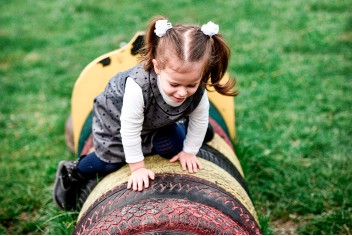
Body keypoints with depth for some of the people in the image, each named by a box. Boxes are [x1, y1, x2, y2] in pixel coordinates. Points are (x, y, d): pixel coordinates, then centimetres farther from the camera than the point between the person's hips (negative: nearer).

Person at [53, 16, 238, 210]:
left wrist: (189, 151, -3)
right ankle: (71, 172, 29)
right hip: (115, 116, -4)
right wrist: (137, 167, -26)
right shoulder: (138, 87, -48)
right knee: (110, 161, 3)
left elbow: (199, 121, -12)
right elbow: (130, 131, -36)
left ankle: (182, 123, 38)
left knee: (174, 149, 8)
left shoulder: (198, 92, -33)